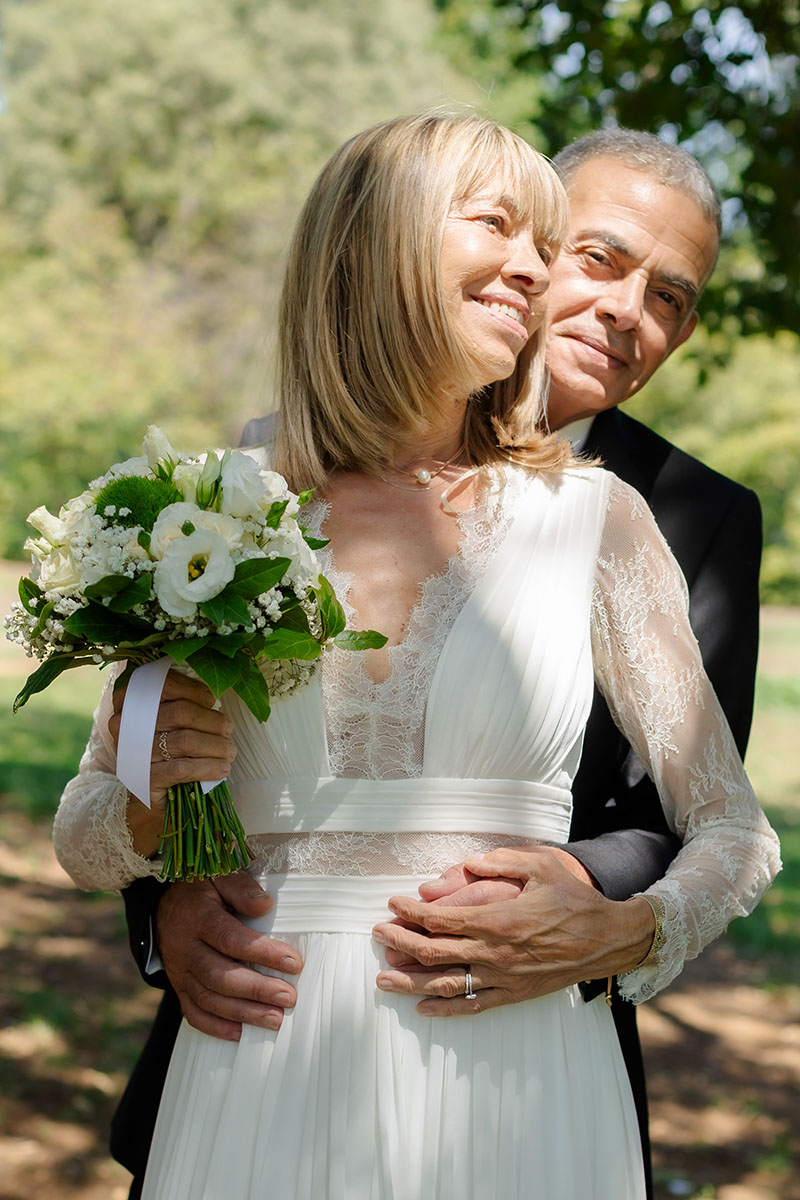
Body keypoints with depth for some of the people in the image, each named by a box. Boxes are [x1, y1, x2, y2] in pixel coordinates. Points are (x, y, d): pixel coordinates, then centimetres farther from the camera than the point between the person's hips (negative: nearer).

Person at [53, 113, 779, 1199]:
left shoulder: (593, 517, 1)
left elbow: (737, 834, 7)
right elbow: (82, 838, 12)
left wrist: (623, 937, -12)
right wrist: (155, 799, -10)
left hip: (514, 1075, 0)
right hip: (265, 1080, 1)